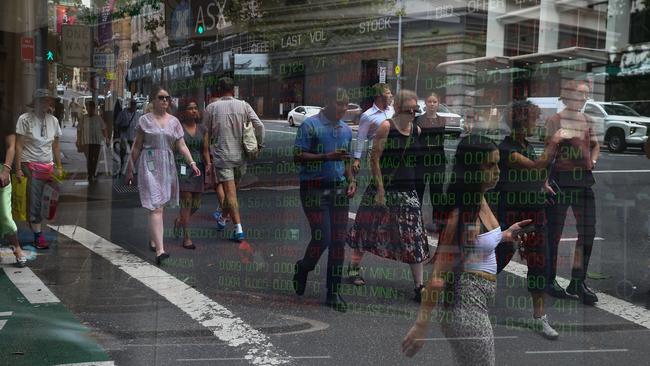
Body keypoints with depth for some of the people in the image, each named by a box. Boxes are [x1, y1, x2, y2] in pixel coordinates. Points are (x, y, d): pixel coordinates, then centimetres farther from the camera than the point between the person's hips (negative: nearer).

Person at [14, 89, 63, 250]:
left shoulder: (53, 120, 10)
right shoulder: (25, 119, -4)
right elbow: (18, 146, -6)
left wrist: (59, 167, 11)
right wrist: (18, 169, -11)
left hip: (48, 166, 4)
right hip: (30, 165, -4)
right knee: (34, 202, -4)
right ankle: (38, 235, 3)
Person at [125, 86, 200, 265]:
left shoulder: (174, 121, 10)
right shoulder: (145, 120, 2)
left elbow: (181, 145, 6)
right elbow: (137, 147, 5)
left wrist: (192, 163, -9)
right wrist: (130, 169, 5)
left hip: (167, 166, 4)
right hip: (149, 165, -4)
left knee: (158, 205, 12)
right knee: (156, 207, -13)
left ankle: (153, 240, 32)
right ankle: (159, 250, -20)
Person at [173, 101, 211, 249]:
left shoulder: (202, 129, 10)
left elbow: (205, 150, 12)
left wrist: (208, 163, -5)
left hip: (197, 168, 5)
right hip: (182, 167, -5)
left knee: (196, 203, 7)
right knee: (186, 201, -9)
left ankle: (179, 220, 37)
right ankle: (186, 237, -3)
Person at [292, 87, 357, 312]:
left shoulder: (346, 130, 15)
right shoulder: (310, 125, -6)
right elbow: (297, 156, -12)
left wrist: (351, 181, 8)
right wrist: (327, 156, -21)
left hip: (339, 189, 6)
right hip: (315, 189, -6)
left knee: (339, 241, 3)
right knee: (322, 237, -10)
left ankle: (333, 293, 12)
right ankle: (303, 268, 22)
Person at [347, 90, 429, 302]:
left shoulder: (416, 130, 7)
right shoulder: (386, 127, -11)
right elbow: (374, 159, -13)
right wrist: (380, 190, -16)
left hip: (407, 190, 5)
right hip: (384, 188, -5)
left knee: (414, 237, 0)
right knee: (367, 230, 11)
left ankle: (419, 286, 4)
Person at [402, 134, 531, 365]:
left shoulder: (481, 201, 5)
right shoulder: (461, 213, -20)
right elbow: (438, 274, -22)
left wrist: (505, 236, 15)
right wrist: (421, 325, -22)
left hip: (479, 300, 9)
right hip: (466, 304, -9)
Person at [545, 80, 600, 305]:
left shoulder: (587, 120, 12)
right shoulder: (555, 120, -6)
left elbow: (595, 145, 27)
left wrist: (592, 161, 9)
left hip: (584, 180, 6)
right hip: (560, 179, -6)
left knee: (588, 231, 1)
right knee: (554, 232, 3)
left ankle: (578, 282, 11)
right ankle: (550, 280, 18)